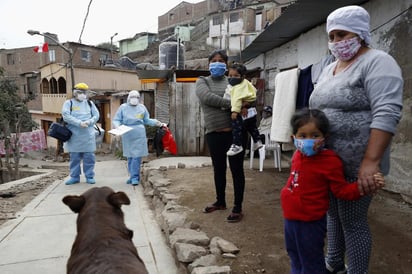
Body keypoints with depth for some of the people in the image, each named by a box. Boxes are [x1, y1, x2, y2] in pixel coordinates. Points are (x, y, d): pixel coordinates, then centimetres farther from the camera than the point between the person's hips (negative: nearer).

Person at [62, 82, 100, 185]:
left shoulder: (90, 103, 13)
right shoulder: (69, 103, 5)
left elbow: (96, 115, 8)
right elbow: (66, 116, -8)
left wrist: (89, 122, -12)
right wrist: (79, 123, -17)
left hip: (88, 135, 1)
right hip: (74, 135, -1)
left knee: (89, 156, 2)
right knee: (74, 157, 5)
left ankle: (89, 176, 13)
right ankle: (74, 176, 17)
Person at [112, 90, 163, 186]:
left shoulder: (142, 107, 10)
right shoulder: (123, 107, 5)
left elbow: (147, 120, 14)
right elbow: (116, 120, 4)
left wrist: (156, 122, -1)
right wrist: (117, 126, -16)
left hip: (139, 136, -1)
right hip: (127, 136, 1)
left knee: (137, 156, -7)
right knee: (130, 157, 9)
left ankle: (135, 177, -2)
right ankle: (133, 176, 22)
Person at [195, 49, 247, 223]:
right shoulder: (202, 81, 8)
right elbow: (207, 97, -12)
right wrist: (231, 104, -18)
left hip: (235, 132, -1)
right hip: (214, 134, 1)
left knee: (236, 169, 5)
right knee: (218, 169, 16)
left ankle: (237, 208, 18)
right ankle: (220, 201, 36)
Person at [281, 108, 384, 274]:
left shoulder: (330, 161, -20)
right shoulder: (298, 155, -1)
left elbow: (341, 190, -14)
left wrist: (363, 187, -27)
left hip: (310, 222, -7)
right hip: (290, 217, 7)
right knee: (294, 254, 27)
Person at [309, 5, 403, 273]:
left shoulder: (377, 62, -11)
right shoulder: (329, 69, 15)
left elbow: (386, 114, -22)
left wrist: (371, 162, -27)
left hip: (355, 165, -8)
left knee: (352, 221, 3)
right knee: (333, 214, 20)